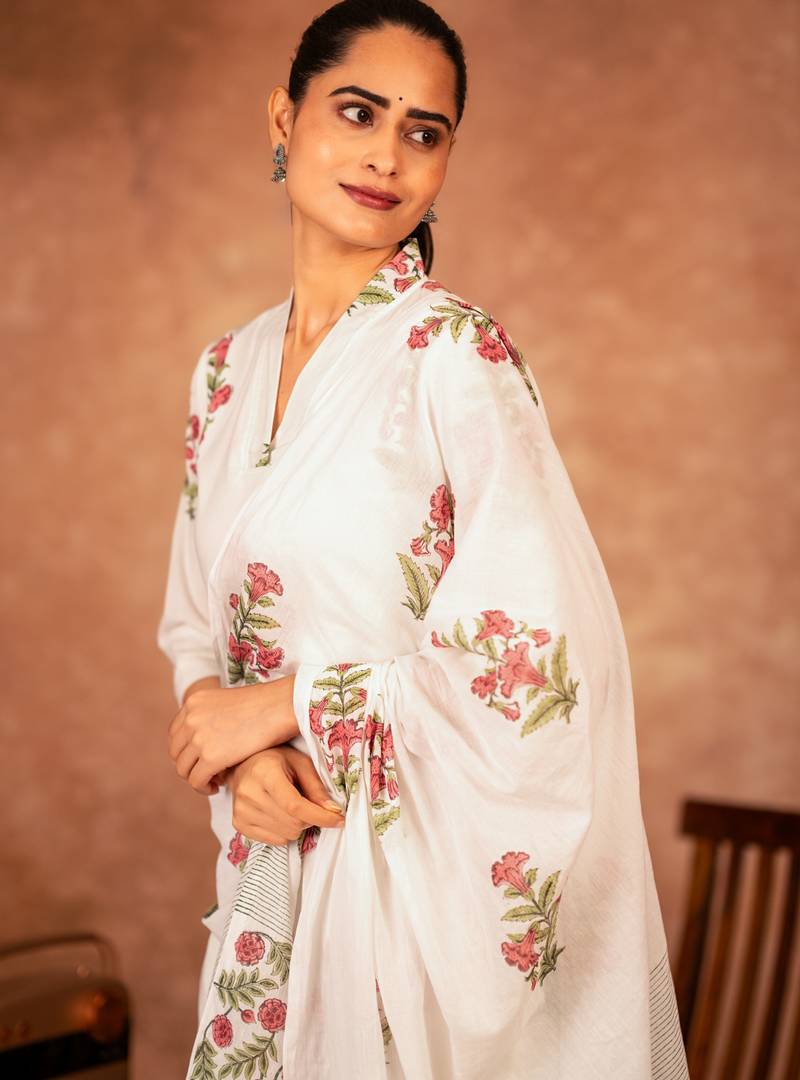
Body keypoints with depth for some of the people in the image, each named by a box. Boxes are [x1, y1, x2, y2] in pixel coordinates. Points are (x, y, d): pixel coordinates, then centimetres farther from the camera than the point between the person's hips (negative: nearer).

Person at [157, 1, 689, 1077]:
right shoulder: (228, 369, 5)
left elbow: (546, 654, -20)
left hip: (429, 860, -5)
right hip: (276, 857, 5)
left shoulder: (453, 352, -14)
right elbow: (202, 621, 12)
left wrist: (286, 705, -13)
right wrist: (244, 757, -9)